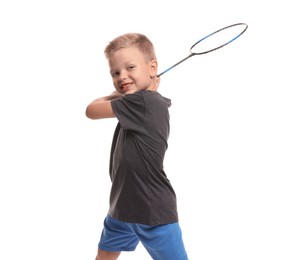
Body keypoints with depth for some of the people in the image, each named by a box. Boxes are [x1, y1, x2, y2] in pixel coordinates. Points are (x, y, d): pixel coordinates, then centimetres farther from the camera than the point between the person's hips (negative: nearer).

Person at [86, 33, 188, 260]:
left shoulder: (143, 102, -23)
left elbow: (92, 111, -14)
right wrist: (122, 94, 1)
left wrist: (118, 95, 4)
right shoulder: (146, 102, 3)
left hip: (154, 212, -10)